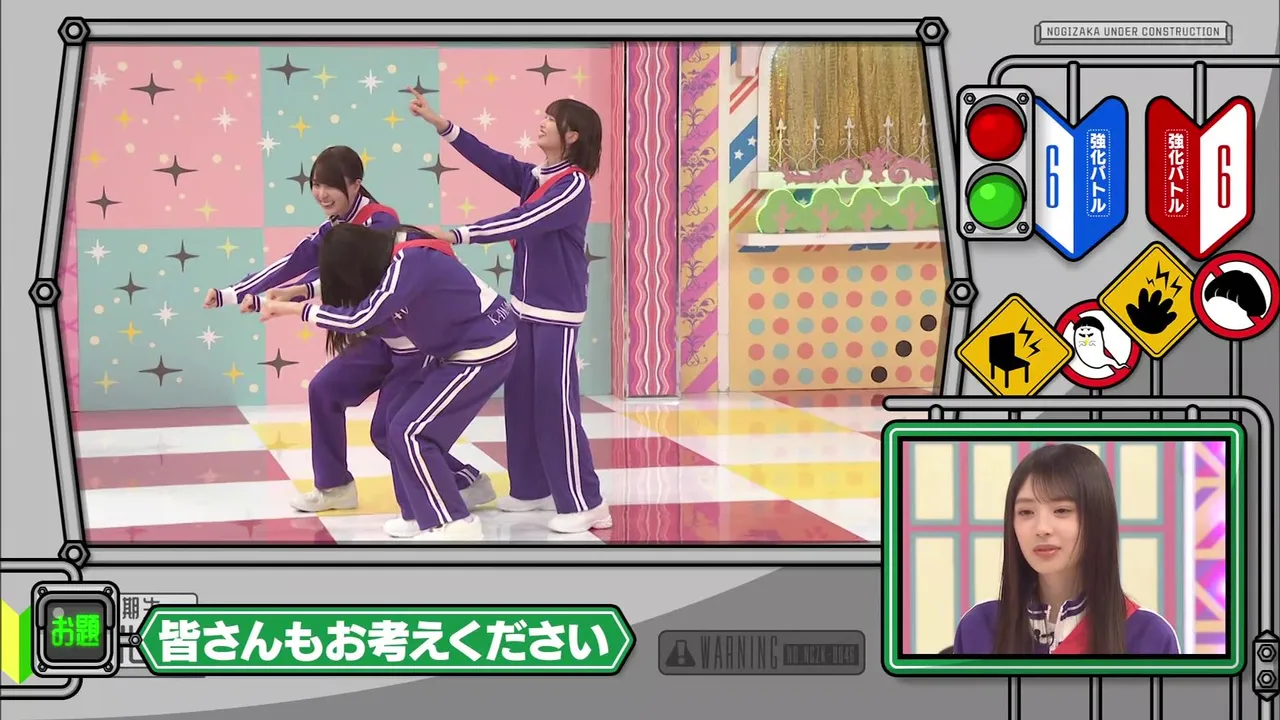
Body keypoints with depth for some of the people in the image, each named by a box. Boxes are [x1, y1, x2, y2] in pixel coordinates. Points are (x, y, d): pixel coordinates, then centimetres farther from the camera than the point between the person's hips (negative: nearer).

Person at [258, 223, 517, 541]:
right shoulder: (389, 252, 0)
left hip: (483, 350, -10)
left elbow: (359, 318, -31)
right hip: (454, 346, 10)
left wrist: (292, 308, -24)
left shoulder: (410, 263, -28)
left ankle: (454, 525, -3)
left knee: (409, 431, -10)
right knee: (396, 417, 10)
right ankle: (421, 513, 17)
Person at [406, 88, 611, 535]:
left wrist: (455, 235, -31)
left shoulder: (575, 185, -17)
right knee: (520, 401, 11)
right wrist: (439, 124, -4)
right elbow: (490, 159, 5)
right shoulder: (534, 176, 7)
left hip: (557, 313, -8)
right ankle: (532, 488, 22)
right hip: (524, 306, 8)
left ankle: (585, 504, -4)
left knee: (556, 406, -9)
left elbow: (521, 223, -26)